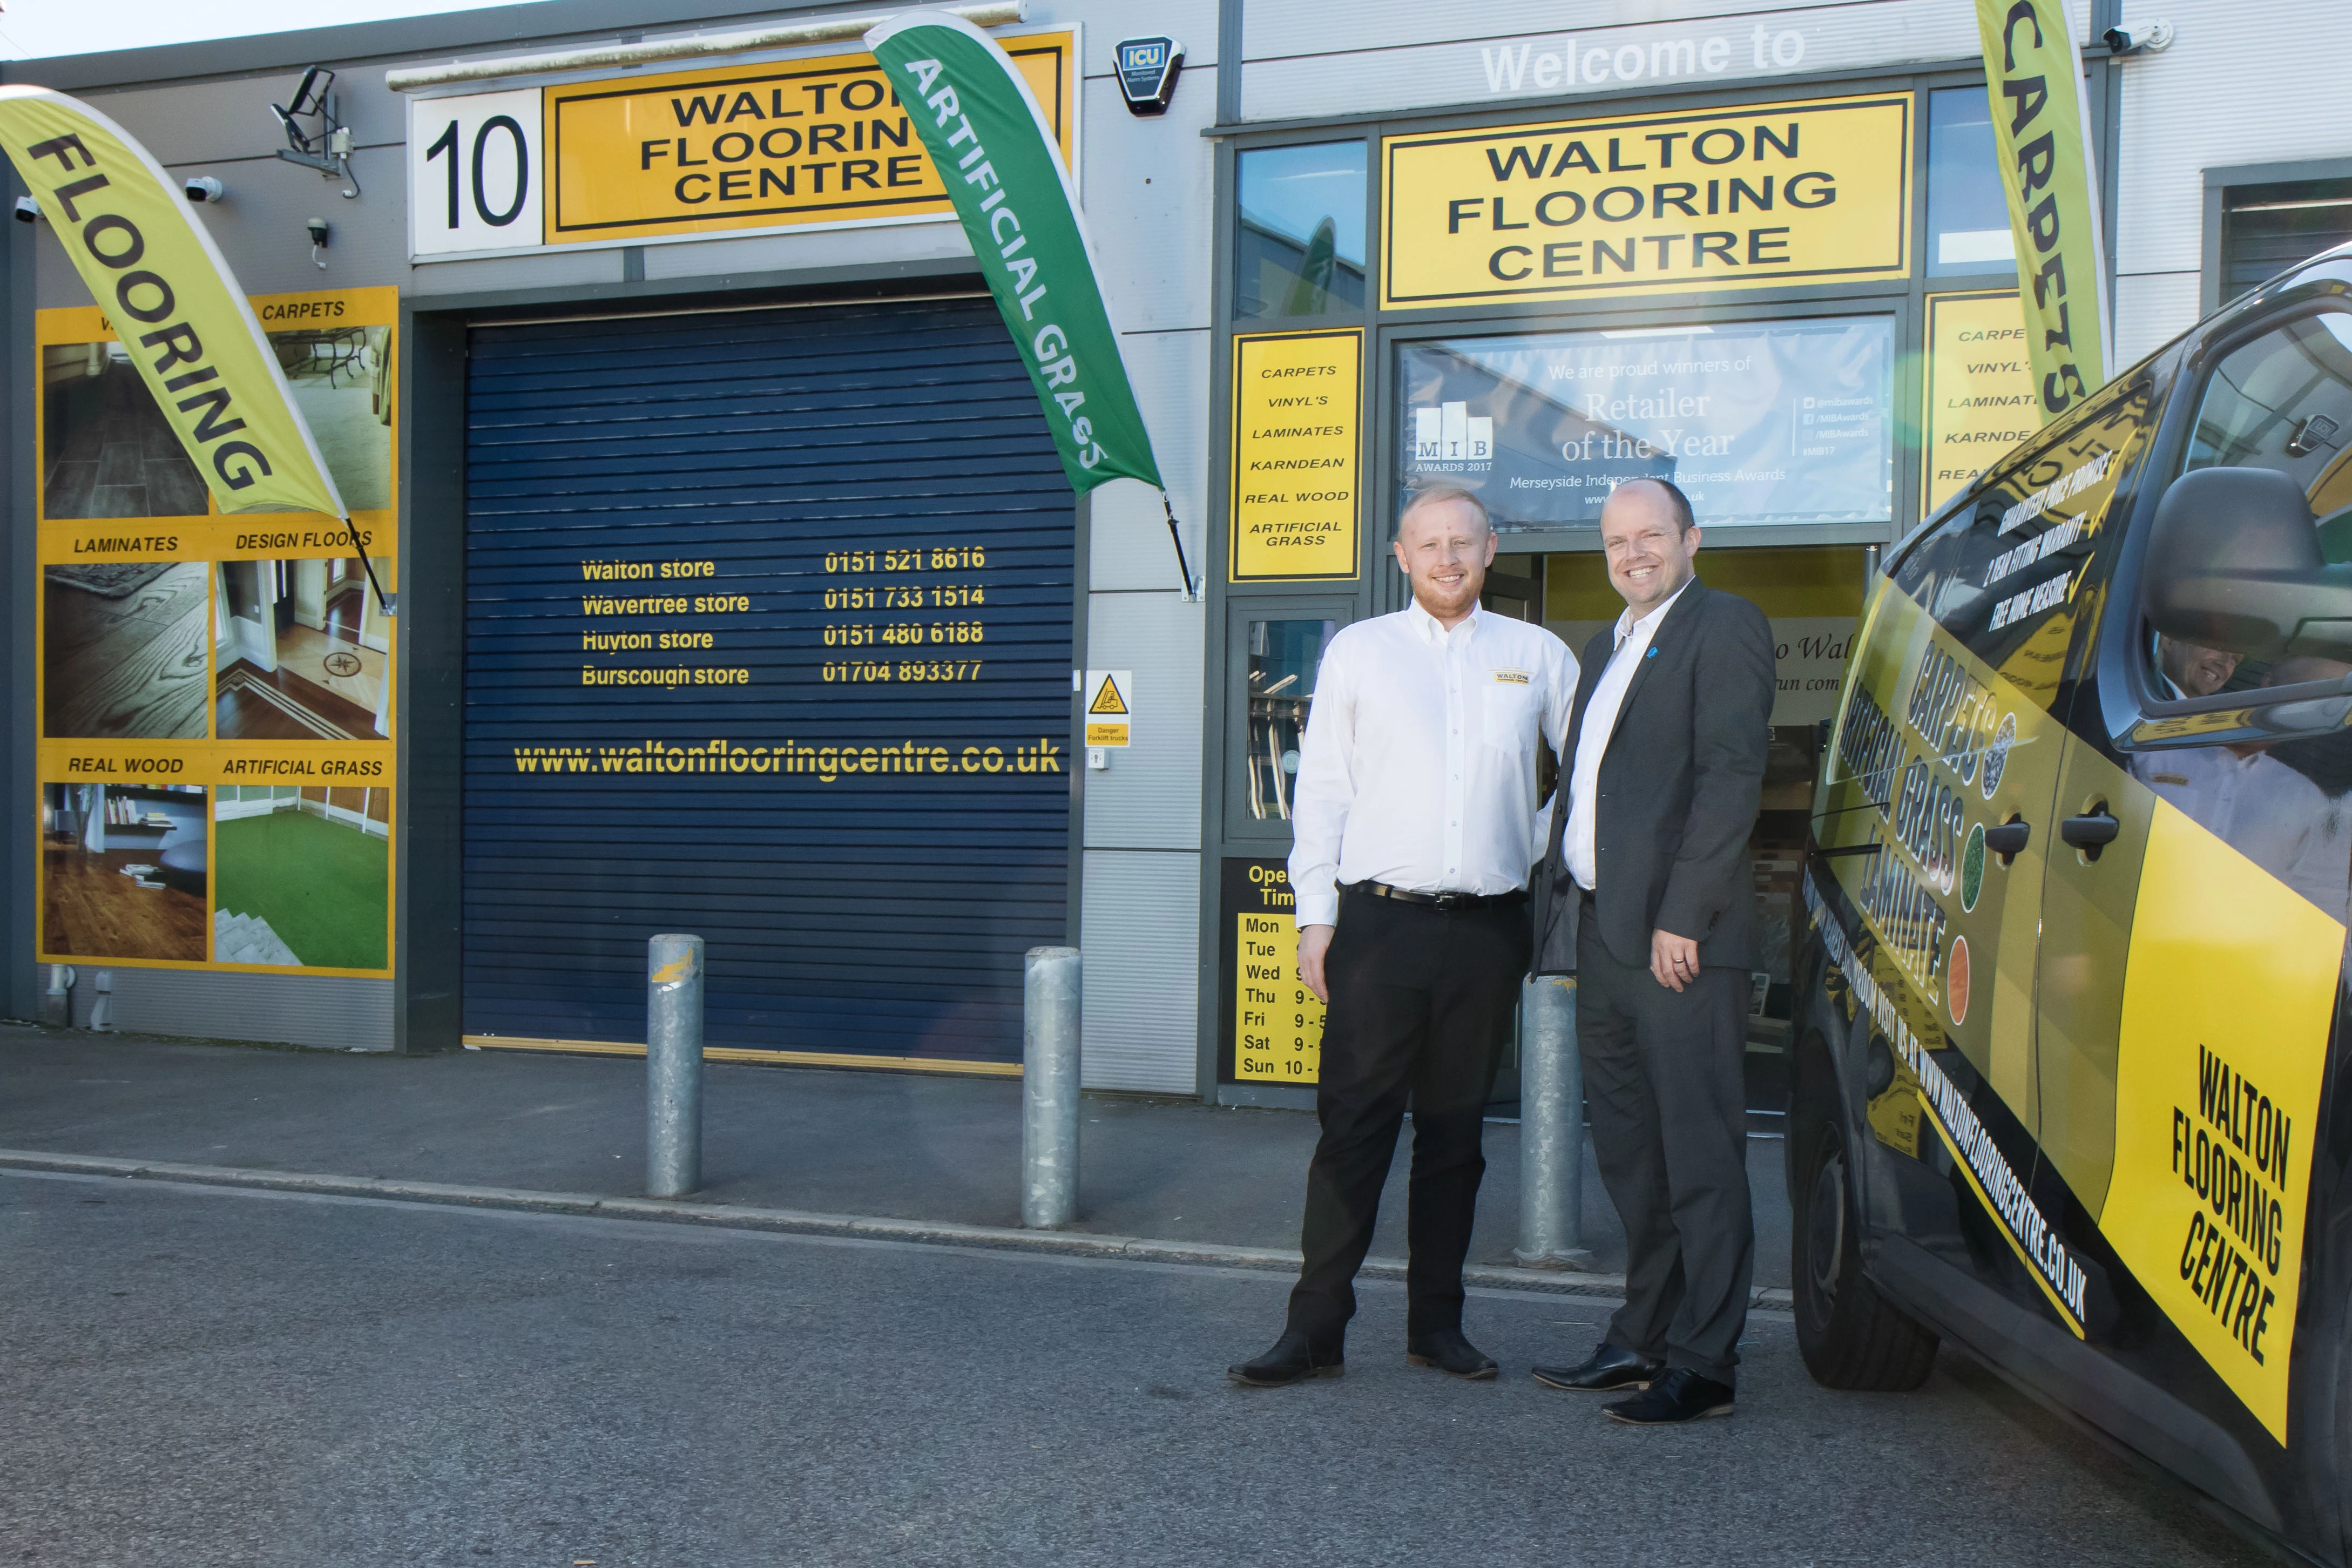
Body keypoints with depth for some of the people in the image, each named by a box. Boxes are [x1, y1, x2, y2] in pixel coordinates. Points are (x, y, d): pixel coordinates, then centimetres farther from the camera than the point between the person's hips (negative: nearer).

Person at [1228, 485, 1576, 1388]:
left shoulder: (1538, 656, 10)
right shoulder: (1358, 651, 8)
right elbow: (1321, 790, 6)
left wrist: (1534, 850, 8)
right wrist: (1314, 916, 0)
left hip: (1487, 929, 2)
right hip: (1380, 918, -1)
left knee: (1456, 1132, 9)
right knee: (1354, 1126, -4)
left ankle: (1436, 1324, 18)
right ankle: (1316, 1327, 1)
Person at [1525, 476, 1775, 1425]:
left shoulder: (1724, 628, -4)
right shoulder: (1605, 649, 22)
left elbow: (1732, 777, -14)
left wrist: (1682, 916, -19)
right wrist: (1564, 908, 14)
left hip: (1680, 942, -9)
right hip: (1602, 936, 9)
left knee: (1699, 1159, -2)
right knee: (1629, 1158, 15)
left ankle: (1702, 1365, 4)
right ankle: (1642, 1340, 25)